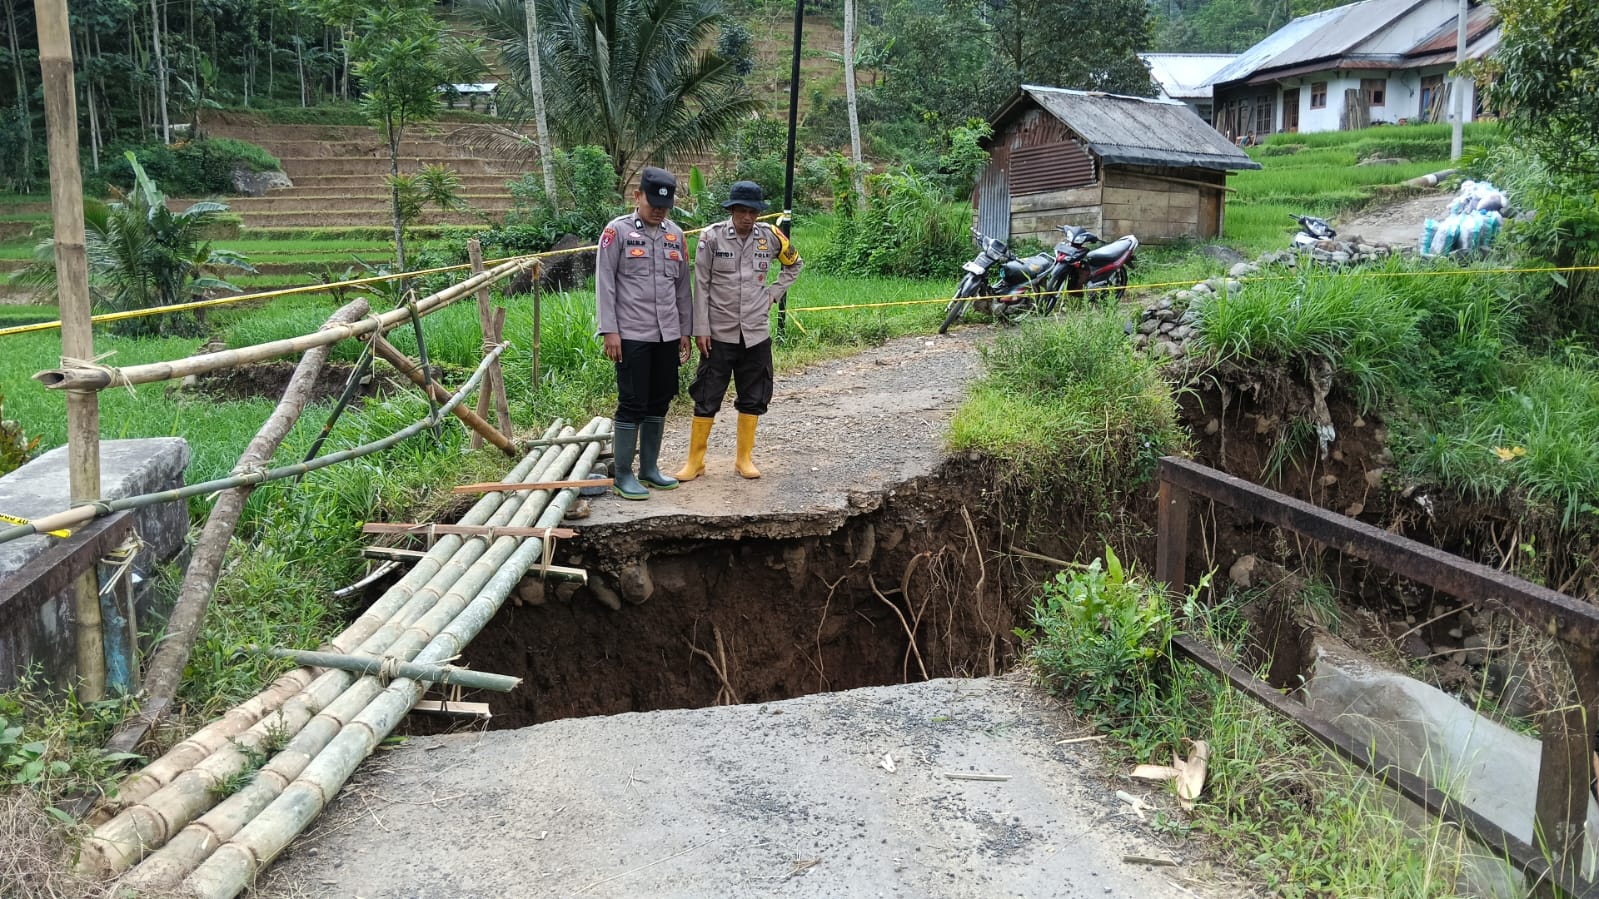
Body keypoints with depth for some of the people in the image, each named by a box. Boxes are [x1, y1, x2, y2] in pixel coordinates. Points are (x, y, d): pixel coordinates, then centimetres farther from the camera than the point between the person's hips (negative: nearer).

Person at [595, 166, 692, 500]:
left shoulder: (675, 234, 11)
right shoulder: (617, 231, -4)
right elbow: (604, 283, -7)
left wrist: (685, 331, 14)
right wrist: (609, 331, -12)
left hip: (667, 335, 6)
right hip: (632, 335, -5)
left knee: (659, 403, 11)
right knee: (632, 404, -4)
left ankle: (649, 468, 22)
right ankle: (623, 475, 5)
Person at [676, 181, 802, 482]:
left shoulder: (770, 237, 0)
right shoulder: (712, 237, -8)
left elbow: (794, 264, 19)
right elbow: (701, 285, -6)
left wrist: (774, 293, 7)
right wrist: (700, 329, -8)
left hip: (756, 333, 3)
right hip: (719, 333, -3)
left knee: (753, 398, 9)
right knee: (706, 397, 2)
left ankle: (745, 458, 22)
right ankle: (695, 461, 12)